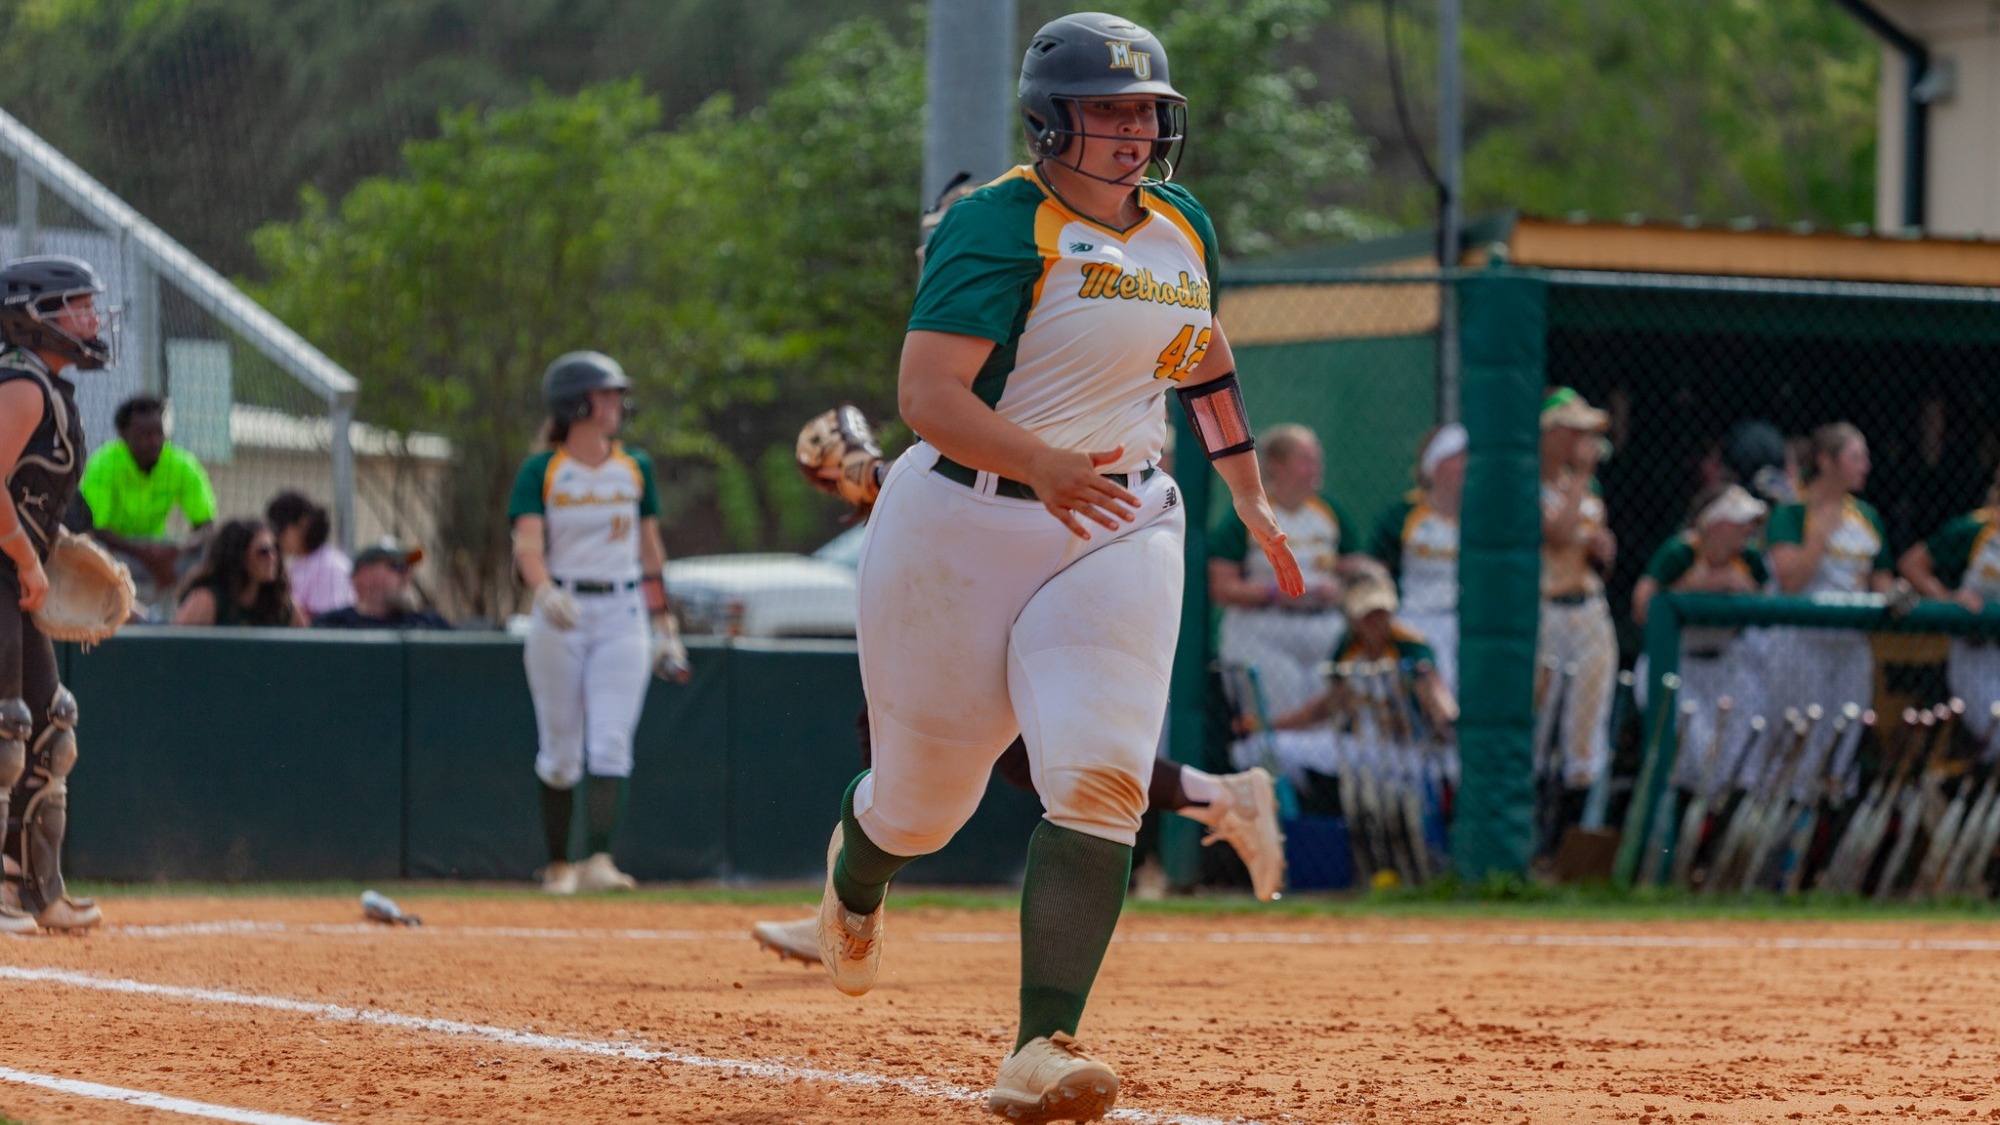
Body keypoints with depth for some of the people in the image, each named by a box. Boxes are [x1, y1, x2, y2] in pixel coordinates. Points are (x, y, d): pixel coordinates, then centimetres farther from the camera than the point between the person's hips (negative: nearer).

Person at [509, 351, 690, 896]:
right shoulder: (541, 471, -2)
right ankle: (557, 865, 15)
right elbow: (527, 543, -14)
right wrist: (545, 591, -34)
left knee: (610, 744, -11)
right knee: (560, 752, 4)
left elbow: (650, 549, 15)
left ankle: (598, 861, -19)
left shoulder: (636, 468, 9)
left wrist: (664, 626, 12)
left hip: (622, 615, 2)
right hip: (560, 614, -2)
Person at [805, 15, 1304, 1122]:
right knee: (926, 790, 9)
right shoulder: (1000, 225, -14)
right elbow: (925, 391, -24)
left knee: (1098, 781, -17)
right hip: (960, 528, -4)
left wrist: (1249, 499, 31)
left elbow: (1204, 360, 29)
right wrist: (1039, 463, -39)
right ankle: (855, 876, 48)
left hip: (1119, 534, 4)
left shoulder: (1182, 227, 9)